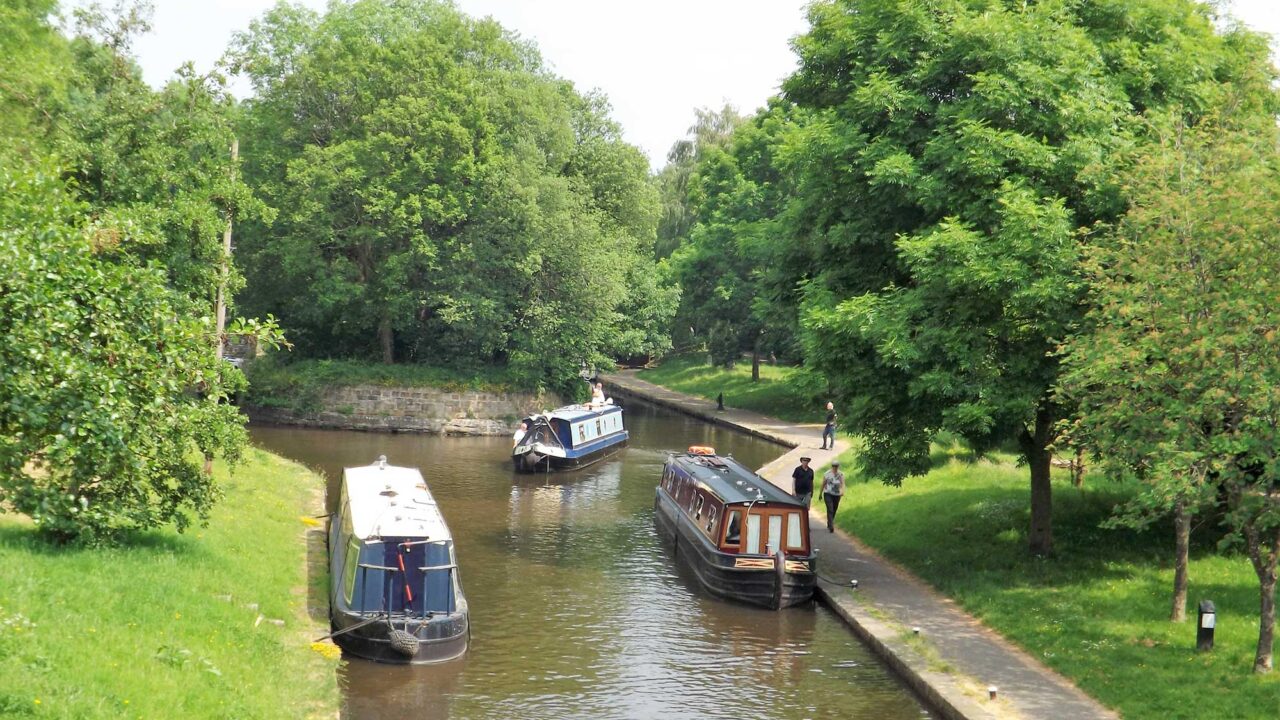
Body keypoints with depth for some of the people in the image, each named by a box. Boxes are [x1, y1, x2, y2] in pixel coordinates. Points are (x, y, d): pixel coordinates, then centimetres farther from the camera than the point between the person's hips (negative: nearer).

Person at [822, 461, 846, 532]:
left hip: (837, 495, 3)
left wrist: (842, 491, -36)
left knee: (834, 511, 13)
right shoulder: (827, 474, -5)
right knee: (830, 510, -16)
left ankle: (829, 525, 33)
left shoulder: (841, 475, -3)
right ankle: (831, 527, -21)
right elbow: (823, 484, 4)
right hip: (828, 494, -3)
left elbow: (842, 484, -16)